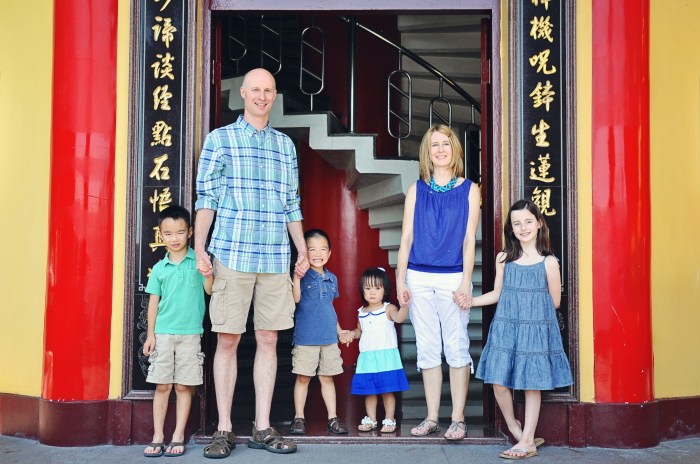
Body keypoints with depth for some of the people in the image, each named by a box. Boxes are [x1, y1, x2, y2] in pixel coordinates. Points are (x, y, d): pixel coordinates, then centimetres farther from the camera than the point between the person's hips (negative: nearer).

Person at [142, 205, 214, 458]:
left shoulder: (198, 261, 1)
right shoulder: (159, 268, 6)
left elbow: (210, 290, -5)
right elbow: (153, 302, 8)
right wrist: (150, 335, 4)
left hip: (190, 334, -1)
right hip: (163, 333, 1)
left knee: (184, 386, 3)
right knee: (162, 385, 3)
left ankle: (178, 437, 10)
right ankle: (158, 436, 10)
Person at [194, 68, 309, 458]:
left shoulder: (286, 144, 15)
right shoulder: (220, 139, 6)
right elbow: (206, 198, 1)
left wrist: (303, 251, 13)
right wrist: (199, 250, -7)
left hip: (276, 257, 3)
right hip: (232, 254, -3)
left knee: (269, 340, 5)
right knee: (228, 340, 0)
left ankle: (263, 428, 13)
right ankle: (224, 430, 9)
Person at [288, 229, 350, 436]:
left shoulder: (332, 278, 12)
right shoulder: (302, 275, -5)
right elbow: (295, 299, -21)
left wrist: (339, 330, 21)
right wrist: (296, 277, -32)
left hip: (329, 338, 4)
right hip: (306, 338, -4)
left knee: (327, 378, 10)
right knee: (303, 378, 3)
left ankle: (333, 418, 16)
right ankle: (299, 418, 14)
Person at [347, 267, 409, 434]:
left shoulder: (388, 309, -4)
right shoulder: (361, 312, 12)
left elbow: (399, 318, -25)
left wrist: (405, 304, -43)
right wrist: (353, 333, 4)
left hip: (386, 356, -4)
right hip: (367, 357, 5)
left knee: (387, 390, 0)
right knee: (368, 390, 9)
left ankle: (389, 420, 12)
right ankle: (370, 420, 23)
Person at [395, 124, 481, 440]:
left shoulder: (469, 190, 5)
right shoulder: (416, 190, 9)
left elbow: (469, 240, 0)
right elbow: (406, 238, 7)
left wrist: (465, 283, -7)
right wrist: (400, 280, 1)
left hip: (452, 278, -2)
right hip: (419, 278, 2)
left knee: (456, 348, -1)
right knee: (427, 349, 6)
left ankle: (458, 419, 6)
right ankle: (432, 418, 14)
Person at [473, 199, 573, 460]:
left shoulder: (548, 262, -4)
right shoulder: (503, 259, 5)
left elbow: (554, 302, 3)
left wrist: (531, 310, 2)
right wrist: (470, 301, 4)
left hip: (536, 330, -3)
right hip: (505, 329, 3)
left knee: (532, 385, 2)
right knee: (498, 382, -1)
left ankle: (527, 441, 12)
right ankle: (516, 431, 22)